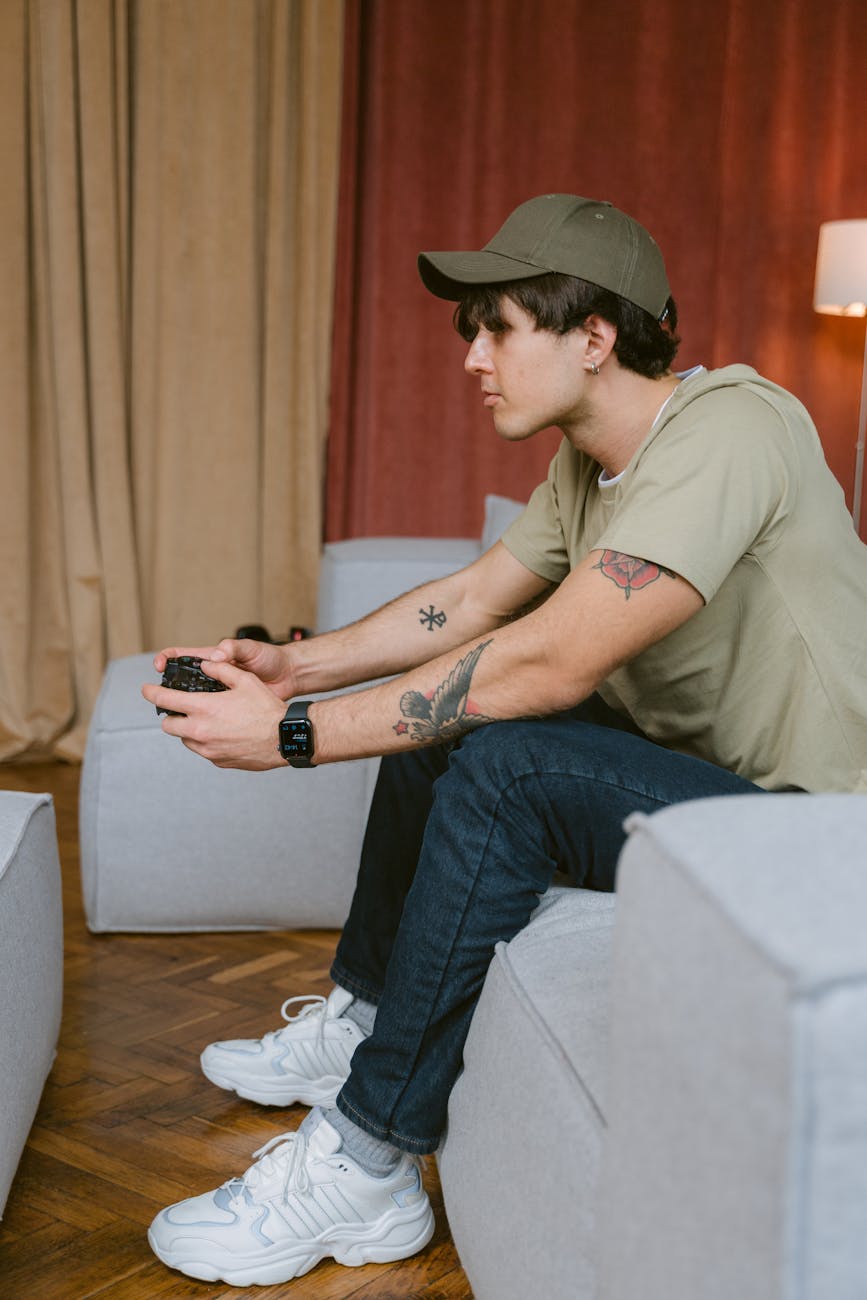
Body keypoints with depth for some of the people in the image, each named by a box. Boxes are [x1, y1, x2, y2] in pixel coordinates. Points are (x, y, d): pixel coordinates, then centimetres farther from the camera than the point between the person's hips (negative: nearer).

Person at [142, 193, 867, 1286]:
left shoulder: (727, 428, -24)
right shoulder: (586, 463, 6)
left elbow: (552, 661, -31)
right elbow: (476, 597, 14)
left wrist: (296, 735, -26)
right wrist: (297, 665, 1)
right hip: (684, 767, 10)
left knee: (501, 765, -28)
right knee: (432, 720, 10)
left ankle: (362, 1173, -18)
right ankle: (358, 1023, 22)